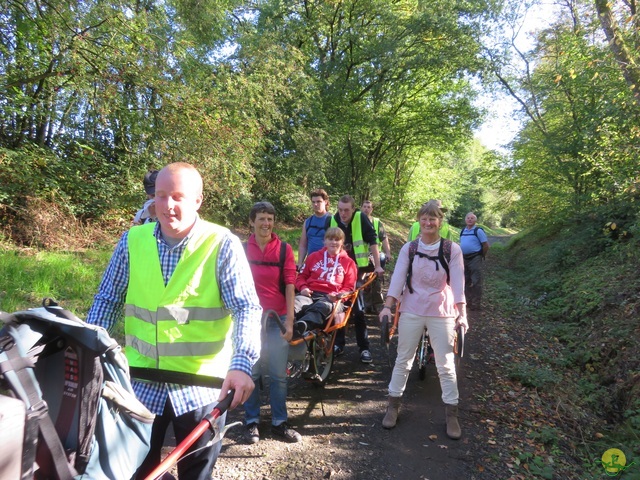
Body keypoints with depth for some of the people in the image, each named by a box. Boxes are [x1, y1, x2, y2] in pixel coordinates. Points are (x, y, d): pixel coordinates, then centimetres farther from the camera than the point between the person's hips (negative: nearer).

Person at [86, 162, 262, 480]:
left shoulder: (223, 244, -11)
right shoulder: (132, 240, 0)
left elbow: (247, 307, -17)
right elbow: (108, 300, 7)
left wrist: (241, 363, -31)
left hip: (200, 387, -3)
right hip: (140, 382, 3)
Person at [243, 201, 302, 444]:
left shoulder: (284, 249, -1)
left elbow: (289, 285, -2)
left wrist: (290, 320, -6)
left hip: (277, 318, 0)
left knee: (278, 374, 7)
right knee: (251, 372, 8)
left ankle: (279, 423, 23)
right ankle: (251, 422, 25)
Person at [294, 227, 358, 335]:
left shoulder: (348, 263, 18)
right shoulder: (314, 256, 23)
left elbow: (349, 287, 14)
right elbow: (302, 276, 24)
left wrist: (338, 296, -9)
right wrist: (303, 288, 0)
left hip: (330, 297, -2)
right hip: (310, 293, 2)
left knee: (322, 307, -42)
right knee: (295, 303, -36)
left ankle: (301, 326, -71)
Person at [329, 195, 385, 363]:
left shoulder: (361, 218, -12)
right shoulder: (332, 221, -4)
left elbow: (373, 242, -10)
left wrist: (377, 265, -13)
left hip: (358, 270, -3)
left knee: (358, 309, -2)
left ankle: (364, 348, 8)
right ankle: (339, 343, 22)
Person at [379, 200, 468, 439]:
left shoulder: (452, 249, -4)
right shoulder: (408, 248, -1)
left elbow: (458, 283, -7)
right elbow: (397, 278, -5)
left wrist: (461, 313, -14)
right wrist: (388, 306, -13)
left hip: (442, 313, -1)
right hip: (411, 311, 1)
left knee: (445, 365, 7)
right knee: (403, 360, 11)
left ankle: (451, 414, 22)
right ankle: (393, 405, 27)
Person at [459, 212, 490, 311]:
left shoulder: (478, 231, -10)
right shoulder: (462, 231, 10)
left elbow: (486, 245, -10)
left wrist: (482, 256, -2)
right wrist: (462, 255, 14)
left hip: (475, 259, -7)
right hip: (464, 259, 7)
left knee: (476, 282, -3)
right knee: (466, 281, 16)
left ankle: (475, 304, 5)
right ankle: (468, 301, 30)